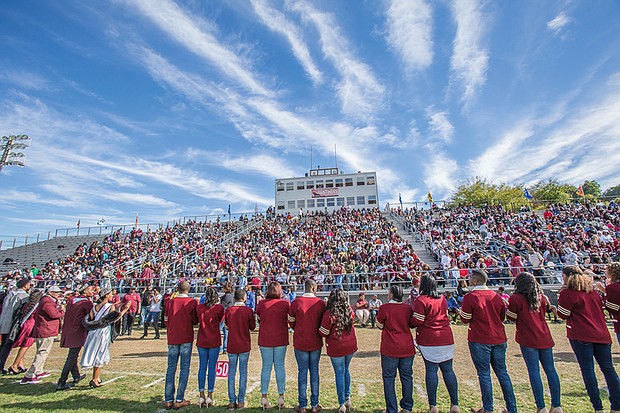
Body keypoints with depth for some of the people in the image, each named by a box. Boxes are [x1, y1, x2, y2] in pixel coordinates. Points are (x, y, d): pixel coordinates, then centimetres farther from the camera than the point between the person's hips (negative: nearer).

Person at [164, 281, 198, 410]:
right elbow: (195, 321, -4)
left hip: (172, 338, 3)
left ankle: (168, 400, 15)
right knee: (185, 368, 5)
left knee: (171, 368, 11)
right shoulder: (192, 302, -9)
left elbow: (166, 321, 6)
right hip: (186, 339, -3)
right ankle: (179, 400, 6)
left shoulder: (170, 302, 0)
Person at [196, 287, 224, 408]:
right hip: (214, 341, -3)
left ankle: (202, 396, 15)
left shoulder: (199, 307, -3)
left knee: (202, 367, 11)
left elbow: (197, 320, 11)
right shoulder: (219, 308, -11)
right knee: (212, 367, 5)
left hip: (201, 341, 3)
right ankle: (209, 396, 11)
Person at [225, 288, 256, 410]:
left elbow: (227, 324, 11)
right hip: (244, 345, -2)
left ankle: (232, 401, 15)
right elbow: (252, 327, -3)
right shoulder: (248, 310, -13)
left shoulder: (228, 310, -5)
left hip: (232, 345, 2)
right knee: (243, 372, 8)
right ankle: (241, 401, 13)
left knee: (231, 372, 11)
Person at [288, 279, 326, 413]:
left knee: (302, 371, 9)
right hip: (316, 342, 1)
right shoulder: (320, 303, -10)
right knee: (314, 371, 13)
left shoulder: (296, 302, -12)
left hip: (300, 342, -1)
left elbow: (291, 322, -1)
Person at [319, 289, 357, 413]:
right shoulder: (349, 310, -6)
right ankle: (347, 398, 30)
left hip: (336, 348, -4)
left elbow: (323, 332, -14)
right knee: (345, 370, 23)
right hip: (350, 346, 4)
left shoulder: (329, 313, -20)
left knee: (340, 373, 9)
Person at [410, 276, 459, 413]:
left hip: (428, 339, -5)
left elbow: (417, 321, -13)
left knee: (431, 370, 2)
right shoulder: (442, 299, 9)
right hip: (446, 338, 5)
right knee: (448, 370, 11)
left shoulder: (420, 300, -12)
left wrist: (409, 322, 5)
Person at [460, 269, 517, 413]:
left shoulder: (470, 297, -13)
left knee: (484, 373, 4)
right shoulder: (497, 296, 4)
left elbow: (465, 319, -8)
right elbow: (502, 317, 14)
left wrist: (462, 309, 9)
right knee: (502, 372, 15)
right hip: (499, 339, 5)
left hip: (479, 340, -5)